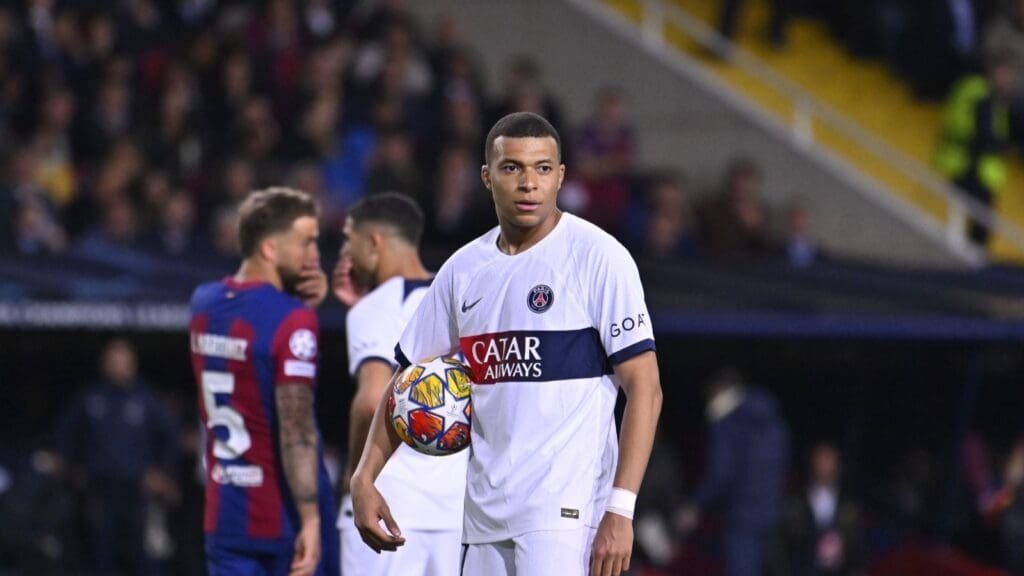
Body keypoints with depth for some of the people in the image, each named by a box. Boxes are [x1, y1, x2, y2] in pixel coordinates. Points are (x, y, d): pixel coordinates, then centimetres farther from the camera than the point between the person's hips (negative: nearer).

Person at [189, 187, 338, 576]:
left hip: (225, 514, 6)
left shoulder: (204, 304, 6)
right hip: (286, 514, -6)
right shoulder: (293, 321, -16)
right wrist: (310, 519, -21)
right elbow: (296, 429, -21)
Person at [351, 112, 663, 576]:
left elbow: (644, 387, -9)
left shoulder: (597, 256, -6)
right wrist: (364, 477, 6)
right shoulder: (463, 269, 11)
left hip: (566, 513, -7)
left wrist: (621, 510, -17)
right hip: (485, 515, 7)